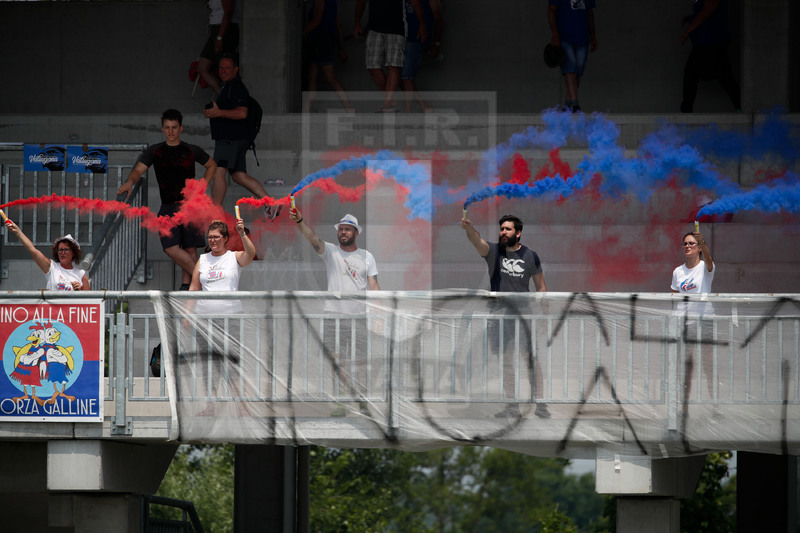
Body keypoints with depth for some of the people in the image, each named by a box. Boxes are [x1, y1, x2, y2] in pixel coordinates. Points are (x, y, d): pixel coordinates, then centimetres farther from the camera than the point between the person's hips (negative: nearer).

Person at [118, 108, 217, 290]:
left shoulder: (192, 151, 9)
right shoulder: (154, 151, 9)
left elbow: (211, 165, 24)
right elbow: (139, 170, 1)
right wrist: (130, 182, -21)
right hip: (168, 207, 0)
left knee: (190, 248, -4)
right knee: (171, 248, -15)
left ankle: (186, 285, 6)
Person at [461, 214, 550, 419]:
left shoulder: (530, 256, 5)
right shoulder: (493, 251, 3)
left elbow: (541, 287, 11)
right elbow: (477, 241, -18)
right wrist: (468, 228, -40)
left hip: (524, 311, -1)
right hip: (499, 312, 1)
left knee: (532, 359, -6)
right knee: (506, 361, 3)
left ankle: (540, 404, 0)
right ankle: (512, 406, 7)